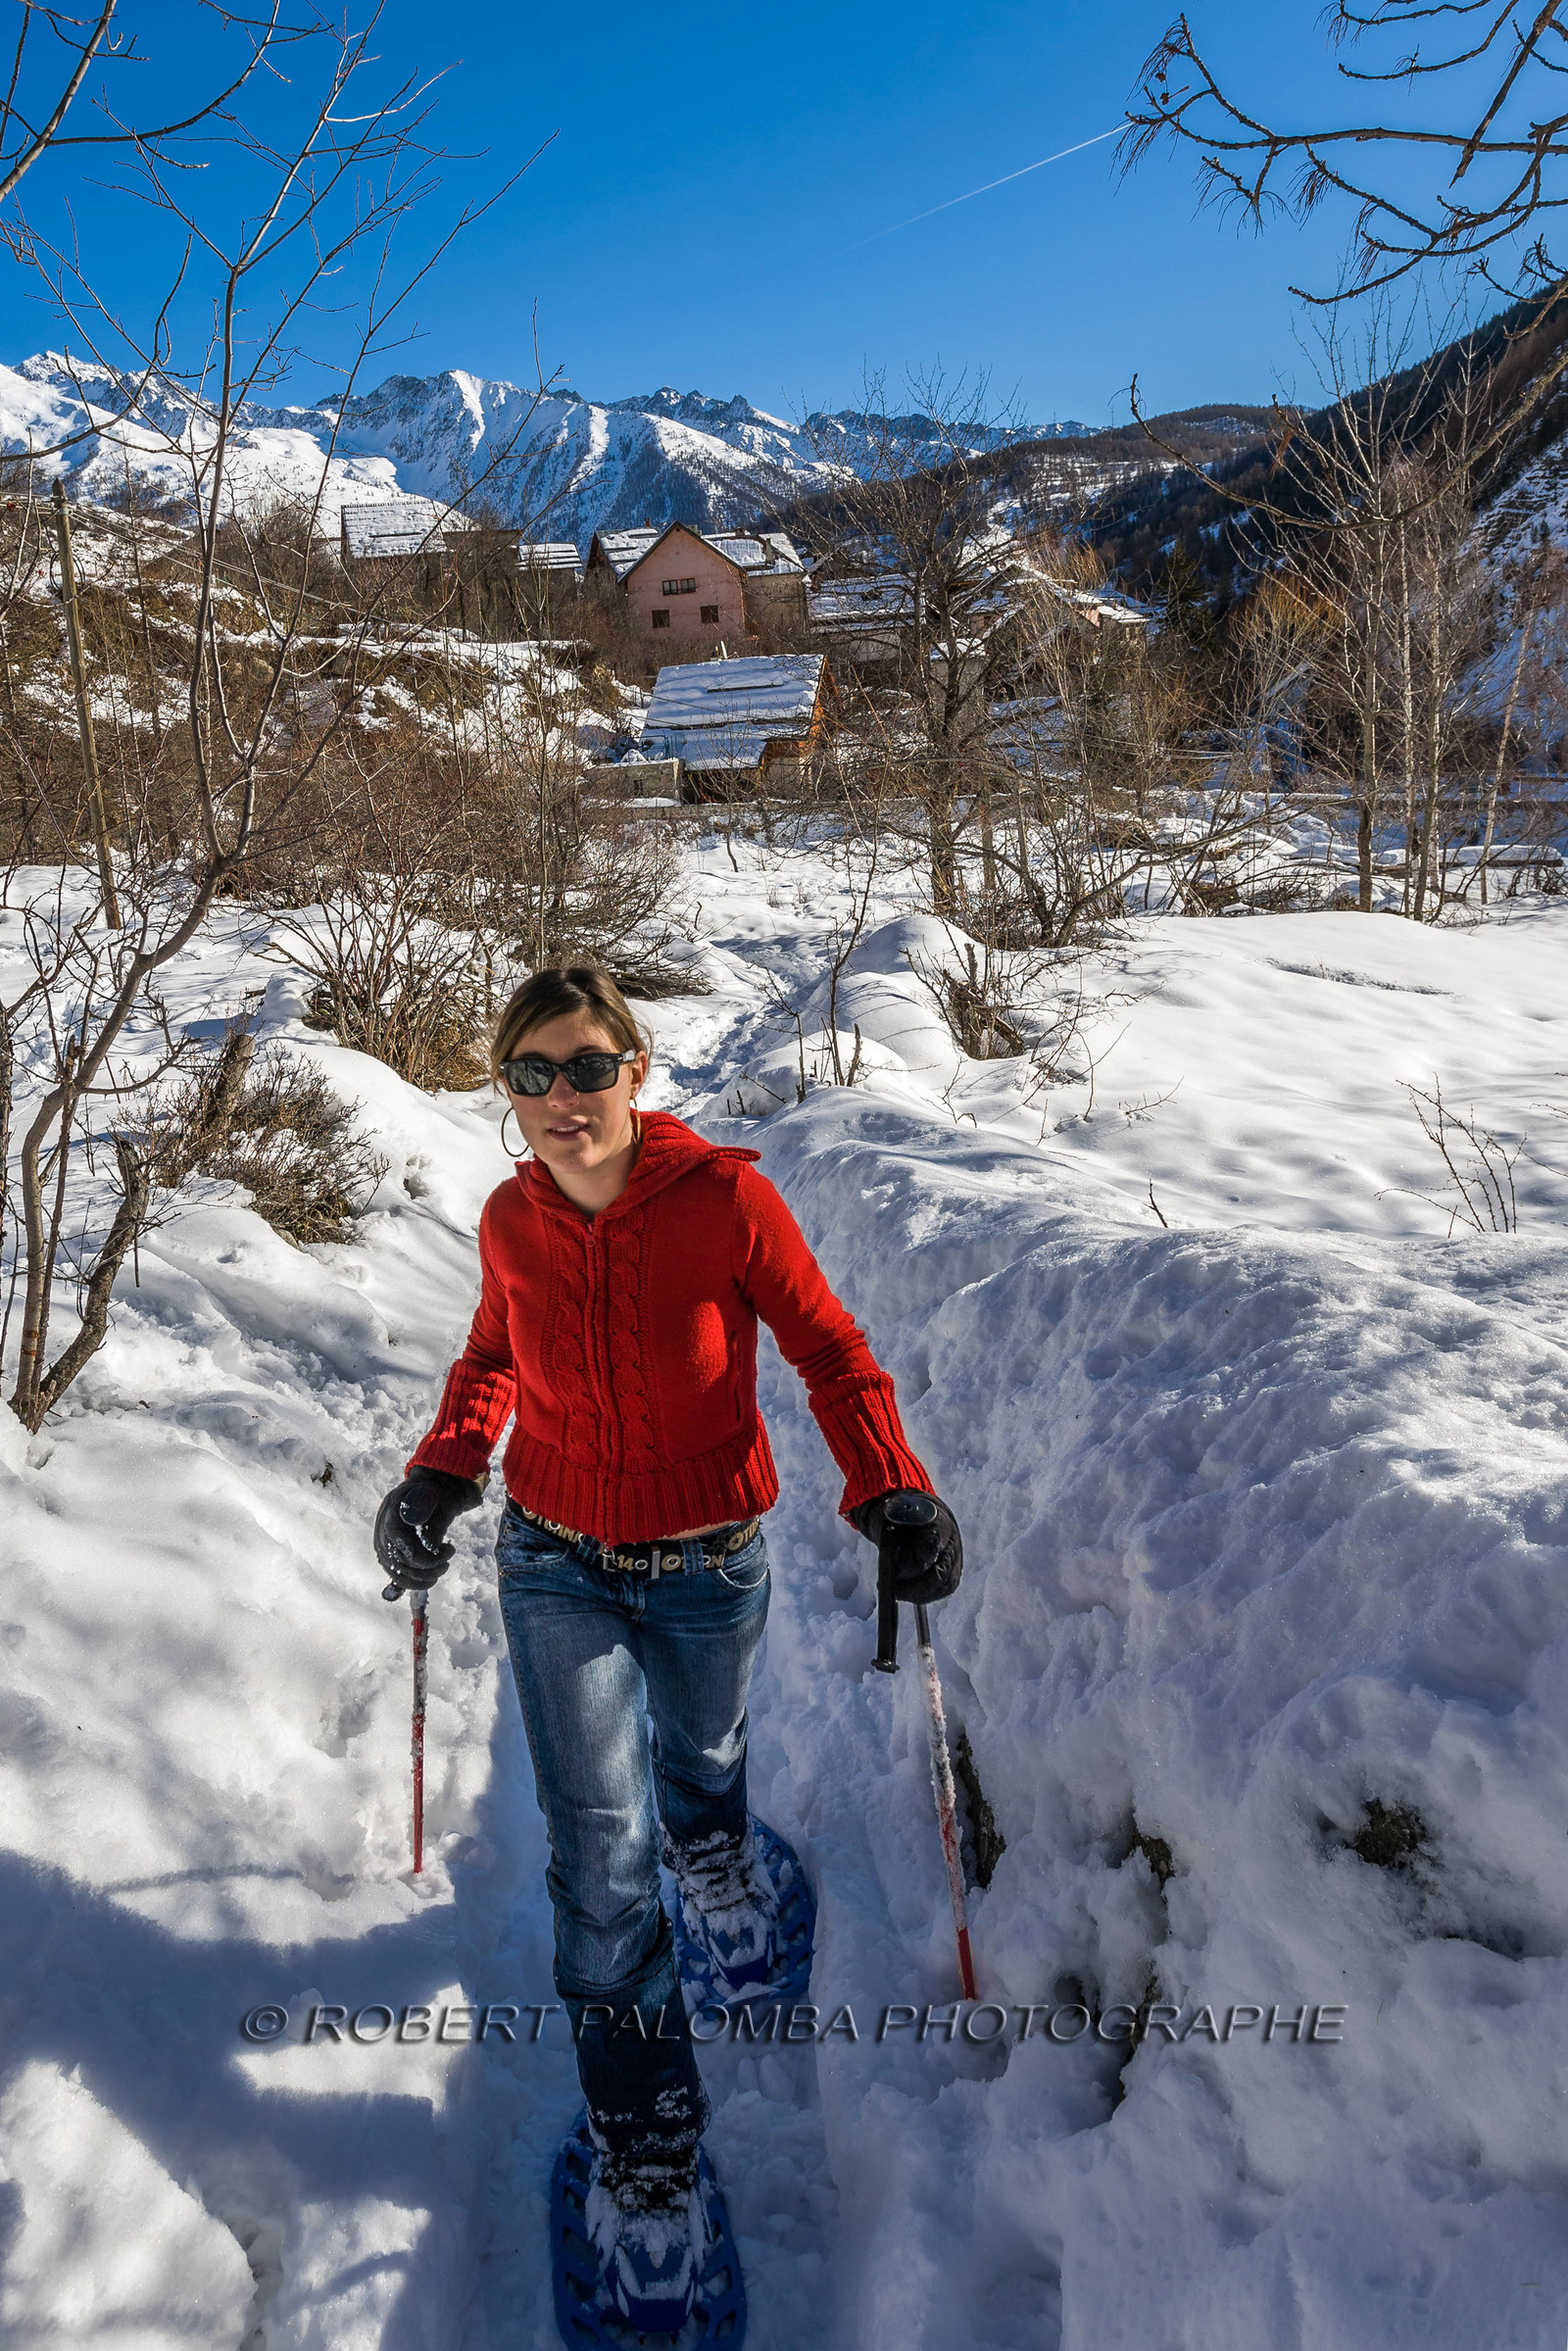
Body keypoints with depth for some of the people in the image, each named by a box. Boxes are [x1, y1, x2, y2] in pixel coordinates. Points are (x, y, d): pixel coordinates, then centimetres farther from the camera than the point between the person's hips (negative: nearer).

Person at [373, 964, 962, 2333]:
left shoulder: (725, 1196, -21)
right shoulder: (511, 1220, -11)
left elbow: (828, 1349, -12)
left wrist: (891, 1490, -25)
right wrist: (443, 1473, -8)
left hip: (709, 1568, -1)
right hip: (559, 1566, 1)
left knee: (701, 1754, 27)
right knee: (600, 1853, 0)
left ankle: (719, 1870, 66)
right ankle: (647, 2159, 20)